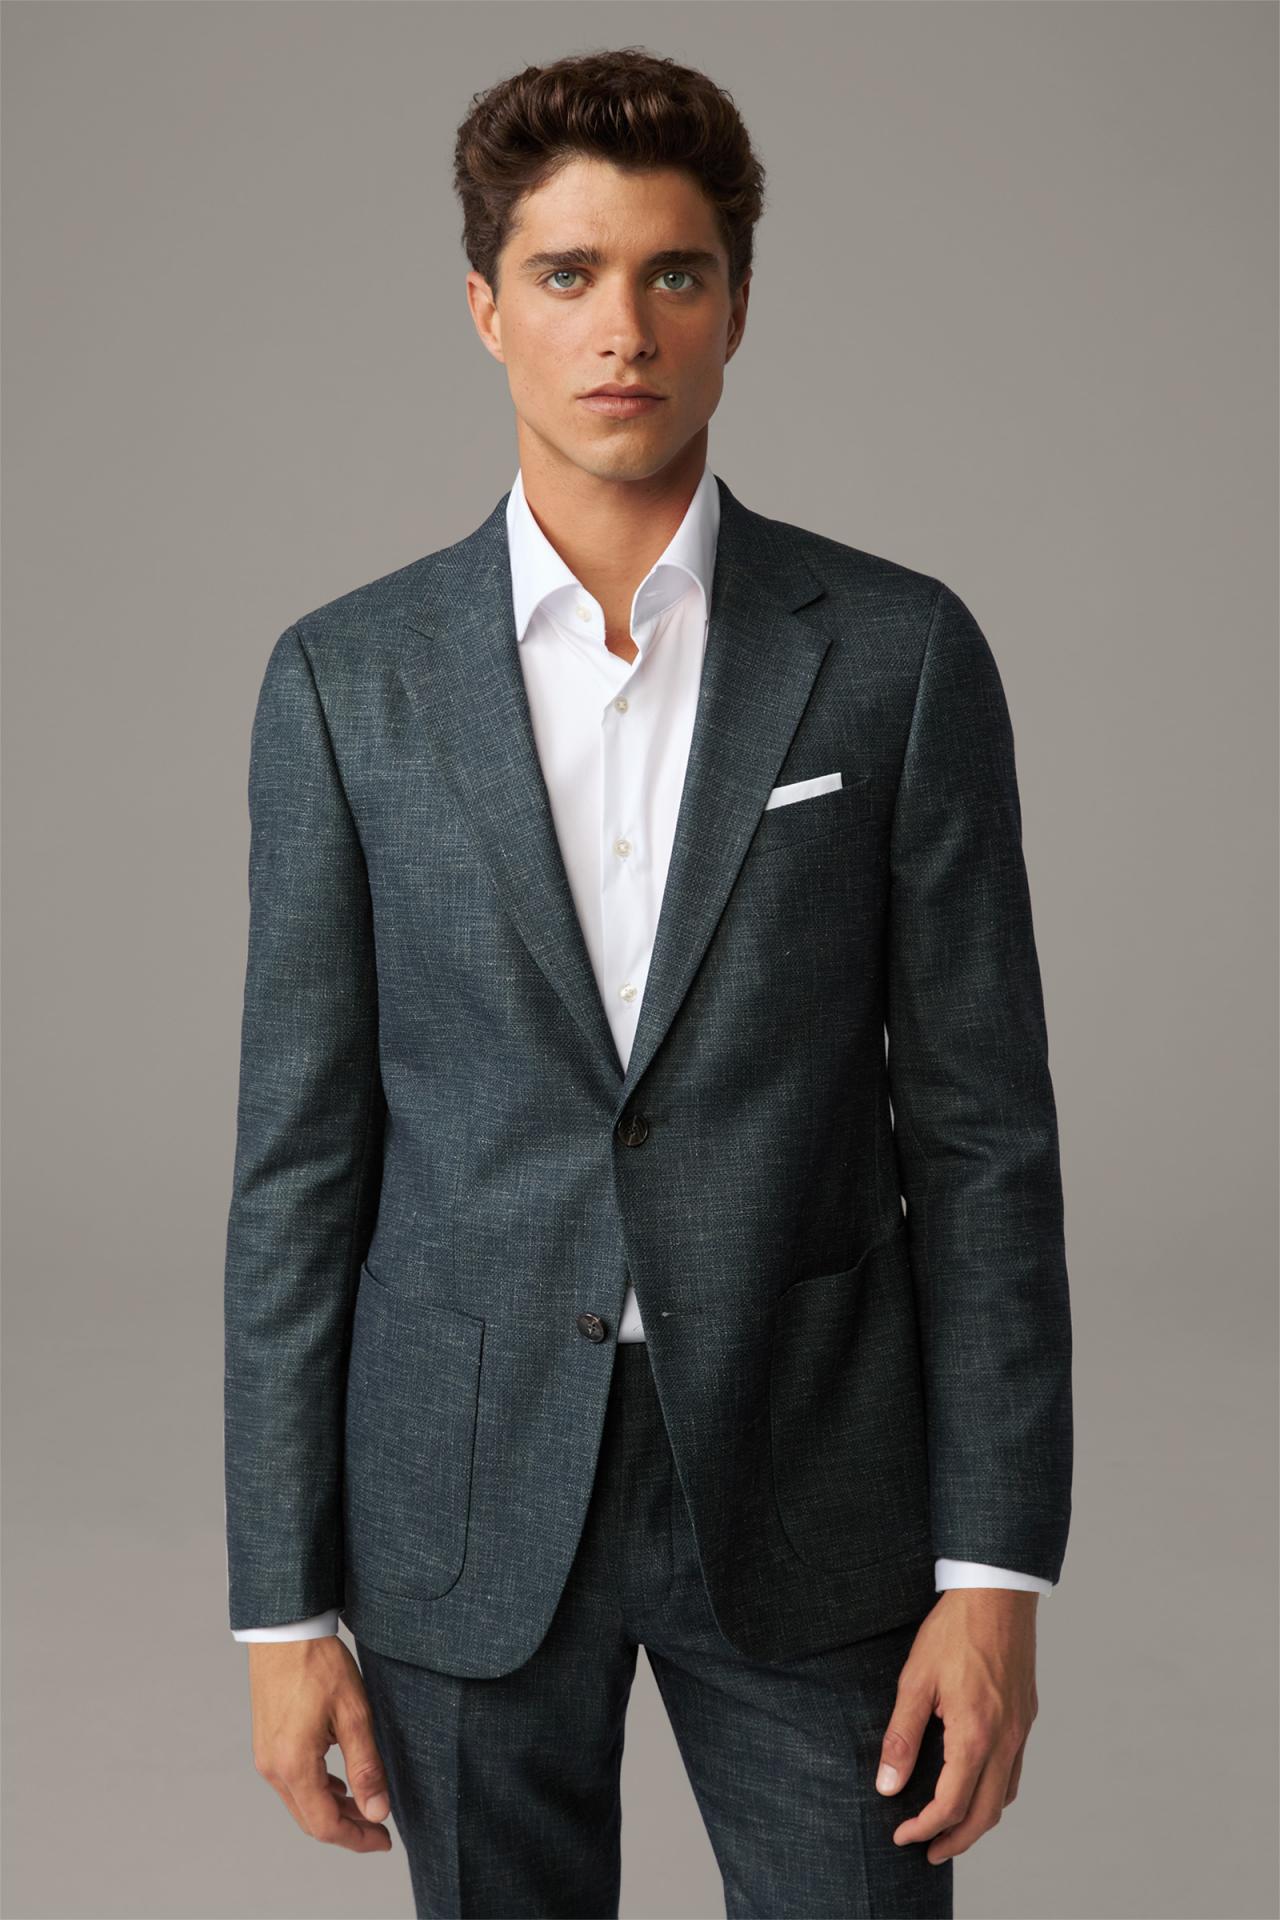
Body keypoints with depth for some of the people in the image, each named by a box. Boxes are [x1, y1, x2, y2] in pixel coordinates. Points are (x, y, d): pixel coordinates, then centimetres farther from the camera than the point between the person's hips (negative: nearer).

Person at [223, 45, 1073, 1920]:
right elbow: (301, 1152, 0)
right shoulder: (345, 679, 0)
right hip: (465, 1499, 1)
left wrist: (995, 1569, -7)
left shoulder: (901, 653, -3)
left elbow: (981, 1127, -3)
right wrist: (284, 1604, -1)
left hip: (807, 1490, 0)